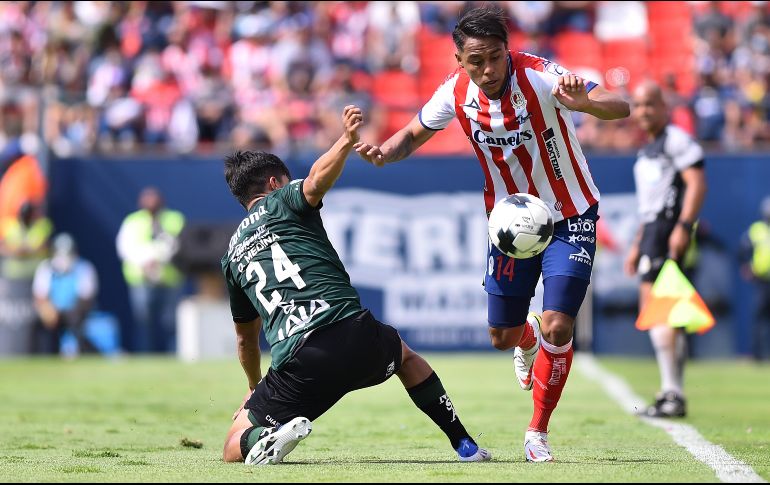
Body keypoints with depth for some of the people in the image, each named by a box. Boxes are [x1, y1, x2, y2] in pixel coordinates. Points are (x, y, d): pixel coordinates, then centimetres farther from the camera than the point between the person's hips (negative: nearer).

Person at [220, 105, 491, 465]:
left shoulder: (232, 254, 23)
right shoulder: (283, 201, 13)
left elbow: (246, 337, 35)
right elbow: (316, 181, -15)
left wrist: (255, 387, 50)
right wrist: (347, 140, -26)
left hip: (298, 363, 0)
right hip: (354, 335, 0)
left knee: (233, 451, 11)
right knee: (404, 355, 37)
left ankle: (268, 435, -24)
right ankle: (465, 445, 32)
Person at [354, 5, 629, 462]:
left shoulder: (538, 77, -27)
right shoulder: (456, 92, -14)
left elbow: (620, 108, -37)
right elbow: (415, 133, 6)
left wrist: (583, 102, -60)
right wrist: (382, 152, -16)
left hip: (570, 217, -4)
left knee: (557, 327, -16)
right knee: (503, 336, 8)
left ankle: (538, 432, 5)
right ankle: (529, 340, 47)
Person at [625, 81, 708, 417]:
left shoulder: (675, 139, -5)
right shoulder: (647, 150, 24)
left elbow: (696, 182, -16)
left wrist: (683, 225, -25)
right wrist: (638, 244, 28)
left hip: (669, 228, -10)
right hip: (652, 228, 10)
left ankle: (672, 393, -17)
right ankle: (674, 395, 12)